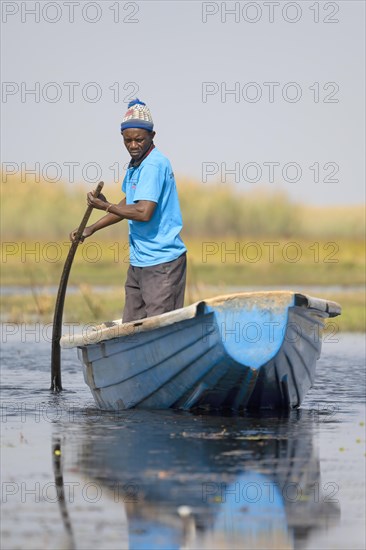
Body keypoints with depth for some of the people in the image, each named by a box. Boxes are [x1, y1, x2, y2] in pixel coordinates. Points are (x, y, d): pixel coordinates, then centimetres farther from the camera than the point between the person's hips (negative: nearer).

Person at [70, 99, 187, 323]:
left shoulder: (154, 165, -17)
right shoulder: (136, 165, 15)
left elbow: (143, 212, -26)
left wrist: (106, 206, -13)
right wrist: (91, 229, 23)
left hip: (162, 263, -10)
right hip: (139, 262, 10)